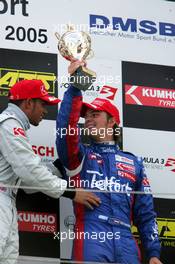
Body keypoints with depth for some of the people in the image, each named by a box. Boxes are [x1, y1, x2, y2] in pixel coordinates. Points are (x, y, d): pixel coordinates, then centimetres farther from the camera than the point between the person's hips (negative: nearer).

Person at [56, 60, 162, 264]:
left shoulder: (133, 162, 21)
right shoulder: (79, 155, 16)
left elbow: (146, 213, 17)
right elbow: (66, 126, -6)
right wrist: (74, 86, -12)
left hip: (126, 244, 2)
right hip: (91, 240, -2)